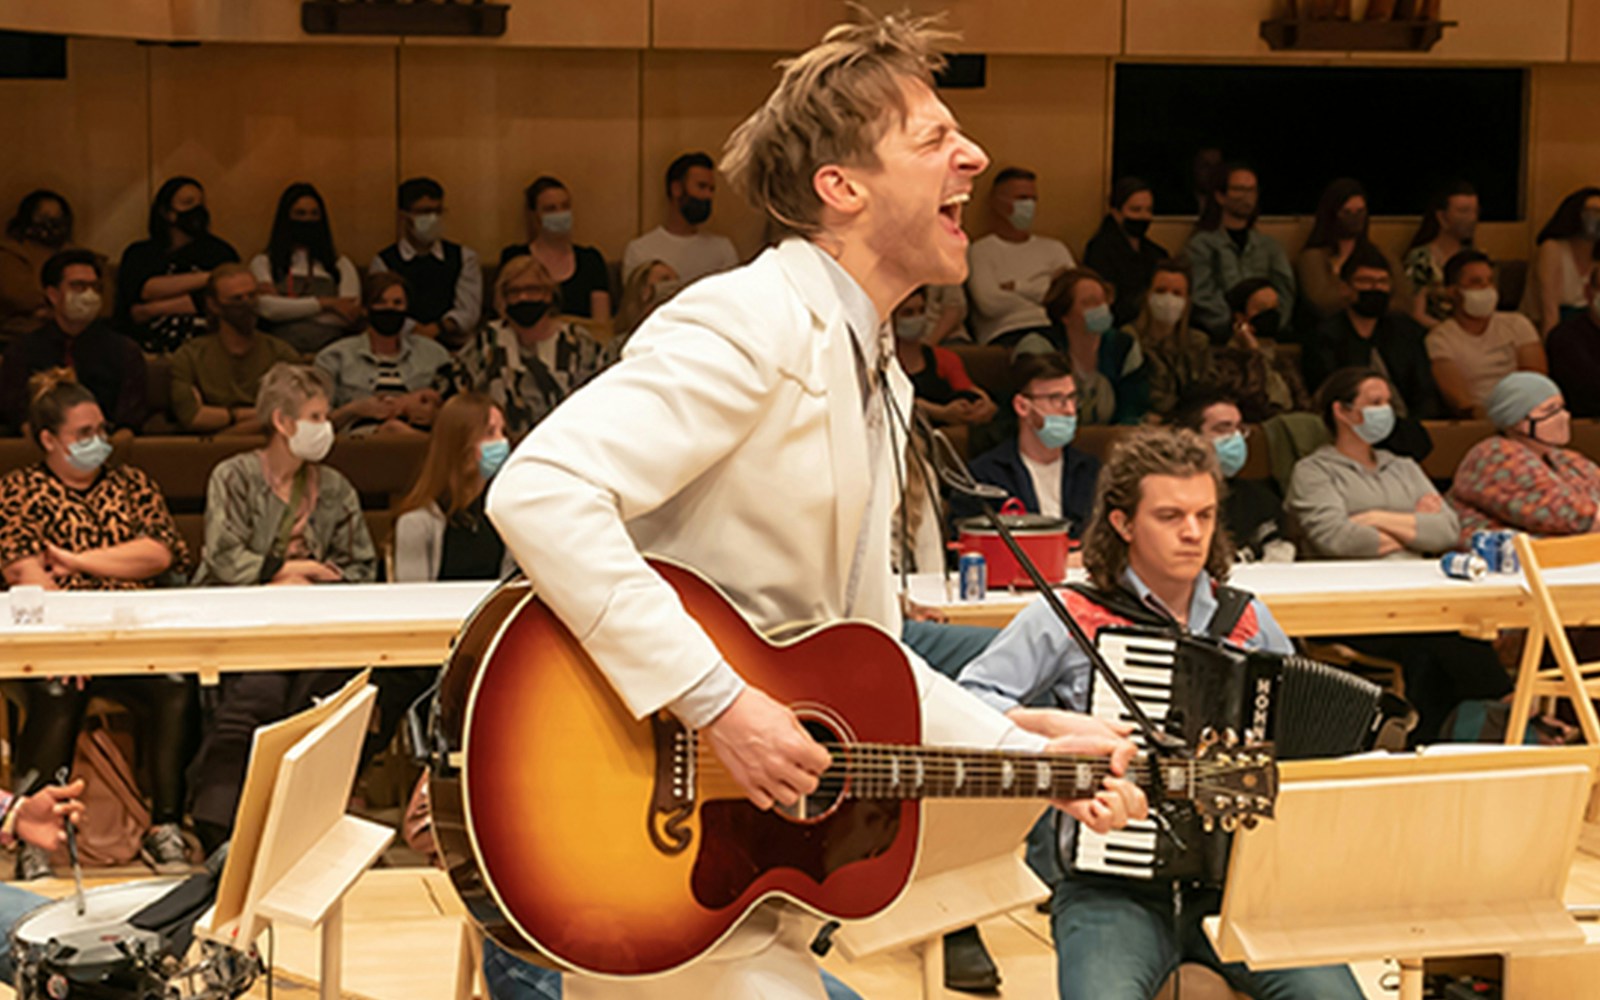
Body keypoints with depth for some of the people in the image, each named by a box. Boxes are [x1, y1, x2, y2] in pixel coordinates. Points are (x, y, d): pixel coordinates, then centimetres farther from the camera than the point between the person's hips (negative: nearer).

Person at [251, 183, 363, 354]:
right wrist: (324, 303, 0)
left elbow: (351, 317, 6)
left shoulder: (340, 264, 23)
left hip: (330, 346, 2)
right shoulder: (263, 262, 19)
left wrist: (290, 309, 2)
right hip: (285, 346, -2)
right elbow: (267, 308, -1)